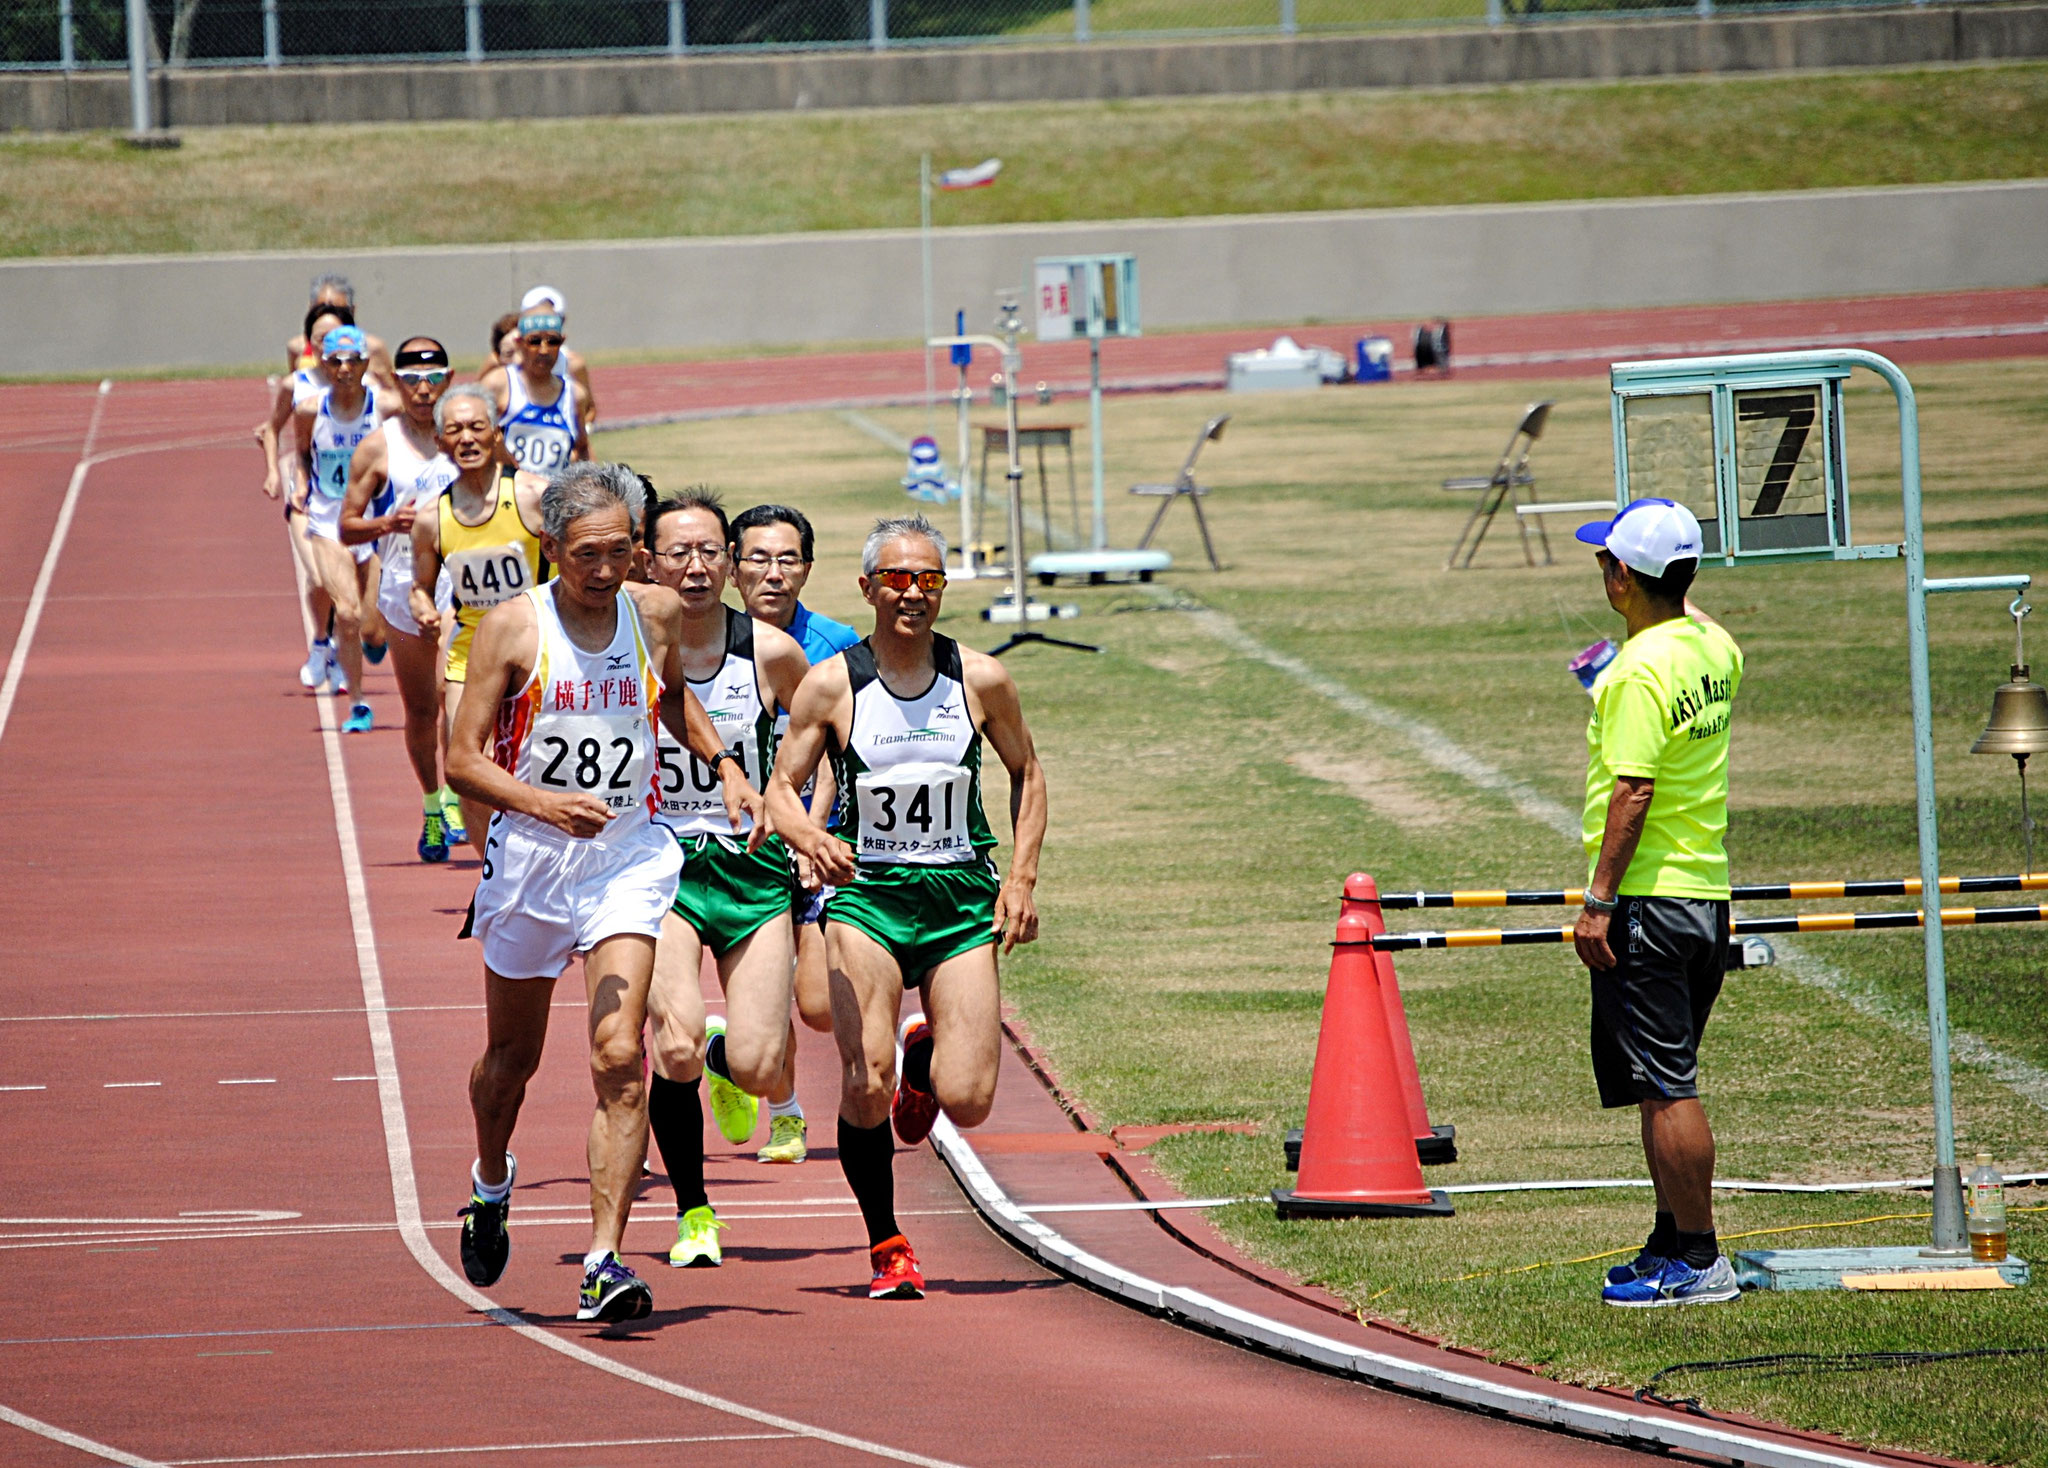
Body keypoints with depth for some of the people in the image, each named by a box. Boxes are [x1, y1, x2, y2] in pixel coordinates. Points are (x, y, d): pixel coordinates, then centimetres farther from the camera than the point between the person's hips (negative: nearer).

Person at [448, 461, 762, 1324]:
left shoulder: (657, 614, 0)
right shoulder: (512, 628, -10)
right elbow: (462, 759, -11)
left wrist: (723, 763, 10)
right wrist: (539, 802, -27)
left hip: (628, 856, 1)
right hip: (529, 859, -1)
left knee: (618, 1058, -15)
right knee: (513, 1052, 18)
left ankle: (604, 1261, -17)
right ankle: (491, 1182, 49)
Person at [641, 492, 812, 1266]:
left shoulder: (772, 653, -5)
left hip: (754, 872, 1)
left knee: (758, 1069, -7)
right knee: (674, 1048, -21)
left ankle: (727, 1063, 33)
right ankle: (692, 1211, 2)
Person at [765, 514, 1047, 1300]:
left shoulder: (981, 680, -1)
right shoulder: (832, 684, -5)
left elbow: (1027, 775, 14)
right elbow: (780, 789, -1)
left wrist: (1022, 878, 4)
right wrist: (811, 838, -22)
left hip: (962, 896, 1)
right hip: (867, 894, -1)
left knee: (967, 1101, -9)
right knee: (866, 1084, -17)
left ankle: (928, 1055, 30)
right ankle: (886, 1246, 4)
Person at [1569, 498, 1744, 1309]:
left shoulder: (1641, 671, -19)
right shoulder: (1714, 647, 7)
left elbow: (1632, 791, -22)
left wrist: (1599, 899, -19)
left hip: (1646, 901, -9)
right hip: (1706, 894, 9)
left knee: (1667, 1088, -5)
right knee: (1665, 1082, 18)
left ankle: (1697, 1261, -4)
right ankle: (1676, 1240, 23)